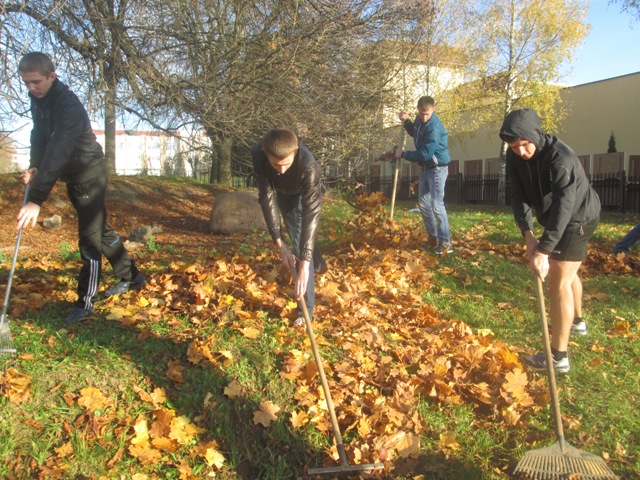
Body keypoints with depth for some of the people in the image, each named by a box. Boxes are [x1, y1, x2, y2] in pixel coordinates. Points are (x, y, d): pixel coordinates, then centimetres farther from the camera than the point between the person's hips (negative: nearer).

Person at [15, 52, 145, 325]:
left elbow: (57, 152, -36)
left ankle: (85, 302, 2)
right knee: (99, 229, 16)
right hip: (73, 175, 9)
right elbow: (39, 135, 10)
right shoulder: (38, 99, 1)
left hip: (89, 173, -9)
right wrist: (34, 167, -11)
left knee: (90, 236, -7)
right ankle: (131, 277, 29)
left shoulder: (68, 106, -28)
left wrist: (36, 199, -41)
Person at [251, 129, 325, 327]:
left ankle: (306, 311, -7)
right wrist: (279, 243, -38)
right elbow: (267, 198, -33)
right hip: (281, 191, 3)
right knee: (295, 236, 19)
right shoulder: (258, 155, -37)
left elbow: (311, 212, -47)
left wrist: (304, 262, -53)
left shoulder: (308, 165, -46)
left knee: (301, 241, -13)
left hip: (304, 192, -3)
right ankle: (318, 264, 50)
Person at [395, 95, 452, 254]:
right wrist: (406, 121, 4)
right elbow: (415, 133, 24)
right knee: (423, 204, 14)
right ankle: (433, 237, 25)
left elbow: (424, 154, -27)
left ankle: (445, 243, -7)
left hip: (437, 169, -9)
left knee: (437, 205, -12)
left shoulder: (434, 128, -26)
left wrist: (403, 154, -15)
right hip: (425, 168, 9)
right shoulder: (420, 119, 2)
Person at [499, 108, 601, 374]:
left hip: (577, 218, -8)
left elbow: (563, 205, -39)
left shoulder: (561, 157, -33)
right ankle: (576, 321, 51)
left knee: (558, 282, -11)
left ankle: (558, 357, -4)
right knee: (567, 271, 26)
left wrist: (543, 250, -44)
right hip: (555, 218, 8)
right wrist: (527, 234, -30)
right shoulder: (515, 157, -11)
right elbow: (518, 195, -16)